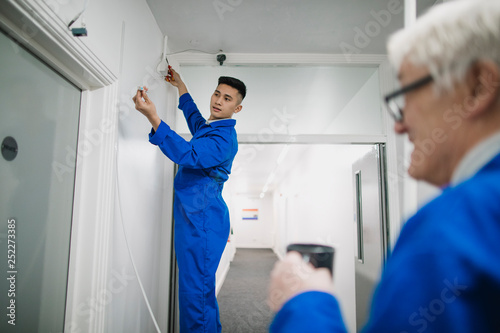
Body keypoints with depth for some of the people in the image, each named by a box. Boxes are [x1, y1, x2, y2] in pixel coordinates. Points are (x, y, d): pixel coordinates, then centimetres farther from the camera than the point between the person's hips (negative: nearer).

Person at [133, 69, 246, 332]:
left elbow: (187, 154, -28)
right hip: (195, 219, 10)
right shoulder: (207, 127, 18)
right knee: (202, 288, 16)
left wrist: (153, 117, -33)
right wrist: (180, 85, 46)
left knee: (195, 293, -10)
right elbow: (193, 116, 42)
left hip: (202, 222, -10)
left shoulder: (224, 137, -13)